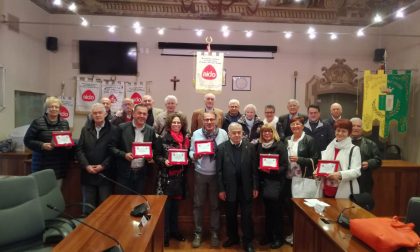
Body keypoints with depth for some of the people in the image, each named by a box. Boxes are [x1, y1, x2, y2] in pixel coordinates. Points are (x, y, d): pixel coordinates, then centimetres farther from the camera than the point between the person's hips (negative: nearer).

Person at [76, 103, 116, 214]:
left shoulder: (113, 130, -2)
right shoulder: (85, 130, 11)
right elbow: (79, 150, 5)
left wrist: (103, 166, -14)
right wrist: (86, 166, -8)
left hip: (105, 174, -3)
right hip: (88, 174, 3)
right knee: (88, 207, 13)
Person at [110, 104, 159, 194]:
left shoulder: (151, 130, 3)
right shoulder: (122, 128, -5)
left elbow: (155, 149, 13)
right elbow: (112, 147, -3)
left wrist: (151, 155, -7)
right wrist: (124, 155, -18)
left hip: (141, 173, 3)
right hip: (124, 173, -2)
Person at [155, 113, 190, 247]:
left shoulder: (185, 138, 6)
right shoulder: (163, 138, -7)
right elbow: (157, 155, -6)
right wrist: (164, 161, -23)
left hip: (179, 176, 4)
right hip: (166, 176, -4)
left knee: (176, 204, 15)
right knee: (166, 204, 2)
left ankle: (174, 230, 29)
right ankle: (165, 233, 16)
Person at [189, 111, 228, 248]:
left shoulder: (223, 133, -5)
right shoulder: (196, 133, -2)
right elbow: (191, 151, 0)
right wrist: (194, 156, -20)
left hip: (216, 174, 0)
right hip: (200, 174, 1)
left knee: (215, 205, 12)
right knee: (198, 204, 9)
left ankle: (214, 233, 28)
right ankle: (197, 233, 24)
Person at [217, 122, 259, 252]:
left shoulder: (250, 146, -3)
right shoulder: (221, 147, -6)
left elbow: (254, 168, -2)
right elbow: (219, 170, -5)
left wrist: (255, 187, -3)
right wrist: (221, 189, -6)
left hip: (246, 188, 0)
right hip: (229, 188, 0)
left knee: (247, 215, 8)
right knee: (230, 215, 15)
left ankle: (247, 241, 23)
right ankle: (232, 237, 35)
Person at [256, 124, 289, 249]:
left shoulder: (280, 146, -8)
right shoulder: (259, 146, 6)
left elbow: (284, 166, -11)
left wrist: (272, 171, -23)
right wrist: (261, 168, -5)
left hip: (277, 182, -4)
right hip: (264, 182, 4)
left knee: (276, 210, 3)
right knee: (267, 209, 13)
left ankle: (278, 237, 18)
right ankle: (268, 235, 27)